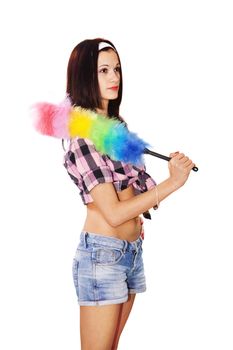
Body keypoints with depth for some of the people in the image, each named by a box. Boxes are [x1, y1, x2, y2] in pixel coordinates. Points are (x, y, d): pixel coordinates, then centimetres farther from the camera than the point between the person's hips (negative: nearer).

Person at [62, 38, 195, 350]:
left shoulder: (116, 124, 8)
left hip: (132, 250, 8)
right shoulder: (83, 135, -17)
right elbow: (112, 213, -21)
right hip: (102, 253, -8)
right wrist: (172, 183, -22)